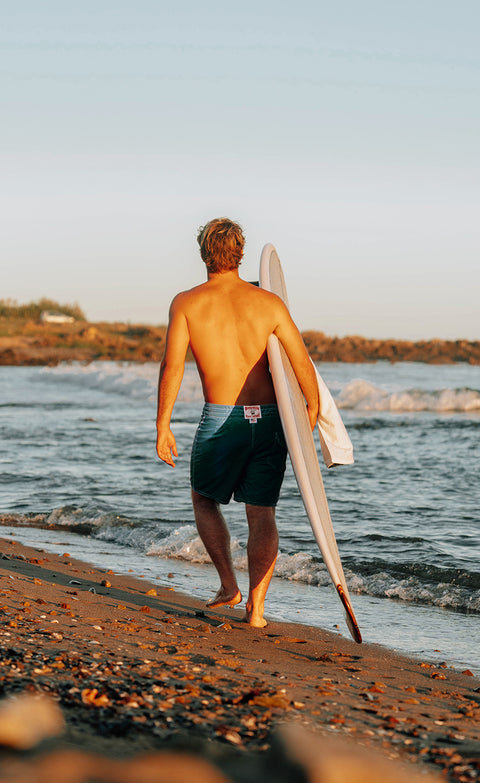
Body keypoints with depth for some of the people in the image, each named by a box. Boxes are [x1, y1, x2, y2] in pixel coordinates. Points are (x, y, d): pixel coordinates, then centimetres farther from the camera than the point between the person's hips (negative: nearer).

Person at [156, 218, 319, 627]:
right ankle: (256, 606, 2)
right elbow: (304, 366, 0)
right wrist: (313, 415, 13)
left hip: (222, 421, -1)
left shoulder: (187, 303, 0)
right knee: (262, 514, 9)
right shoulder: (269, 303, 3)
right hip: (270, 420, 1)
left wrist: (162, 426, -4)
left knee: (205, 499, 23)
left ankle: (229, 585, 15)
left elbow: (172, 366, -9)